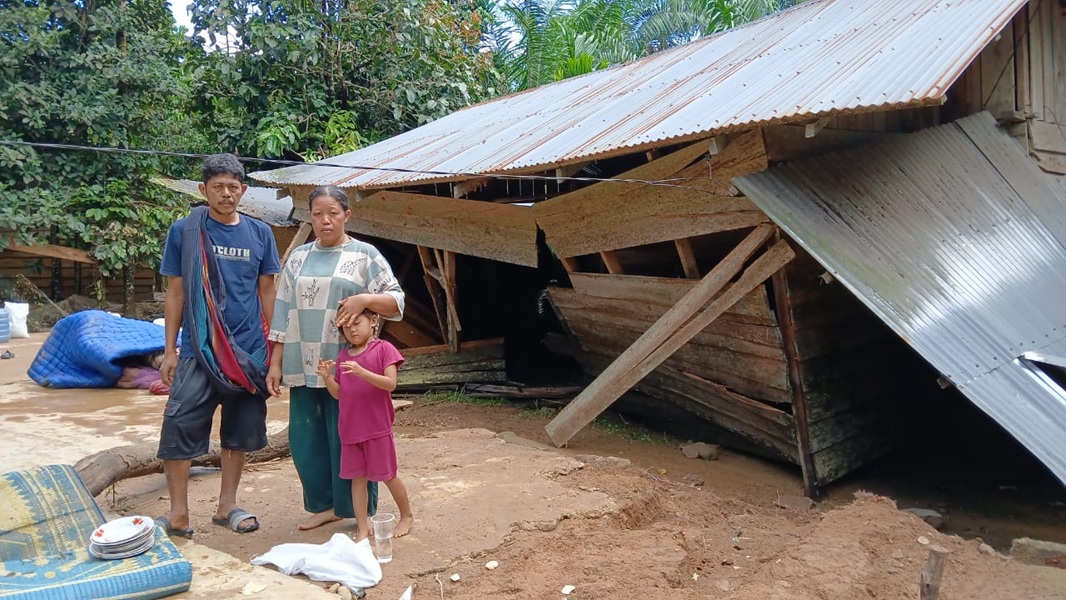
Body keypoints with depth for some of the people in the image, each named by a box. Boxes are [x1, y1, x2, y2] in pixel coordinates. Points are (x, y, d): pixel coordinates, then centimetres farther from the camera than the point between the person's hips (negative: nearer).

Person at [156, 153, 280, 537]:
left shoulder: (259, 233, 4)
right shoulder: (184, 231, -1)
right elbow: (175, 293, 2)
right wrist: (170, 350, 0)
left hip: (249, 350, 3)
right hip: (198, 349, -2)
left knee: (241, 430, 11)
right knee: (180, 427, -6)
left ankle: (227, 506, 26)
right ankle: (178, 514, 8)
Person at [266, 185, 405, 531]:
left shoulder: (364, 255, -1)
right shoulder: (298, 258, 12)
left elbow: (396, 301, -3)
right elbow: (284, 313, 11)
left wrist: (365, 299, -22)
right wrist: (275, 363, 8)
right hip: (304, 368, 5)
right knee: (305, 439, 9)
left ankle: (360, 513, 19)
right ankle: (325, 504, 27)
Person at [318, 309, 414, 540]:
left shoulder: (383, 349, -7)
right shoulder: (343, 355, 9)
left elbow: (390, 383, -18)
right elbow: (338, 393, 10)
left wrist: (362, 372, -29)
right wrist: (327, 377, -9)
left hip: (377, 427, -5)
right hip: (350, 428, 5)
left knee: (388, 475, 7)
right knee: (357, 477, 8)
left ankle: (407, 516, 28)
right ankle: (363, 528, 17)